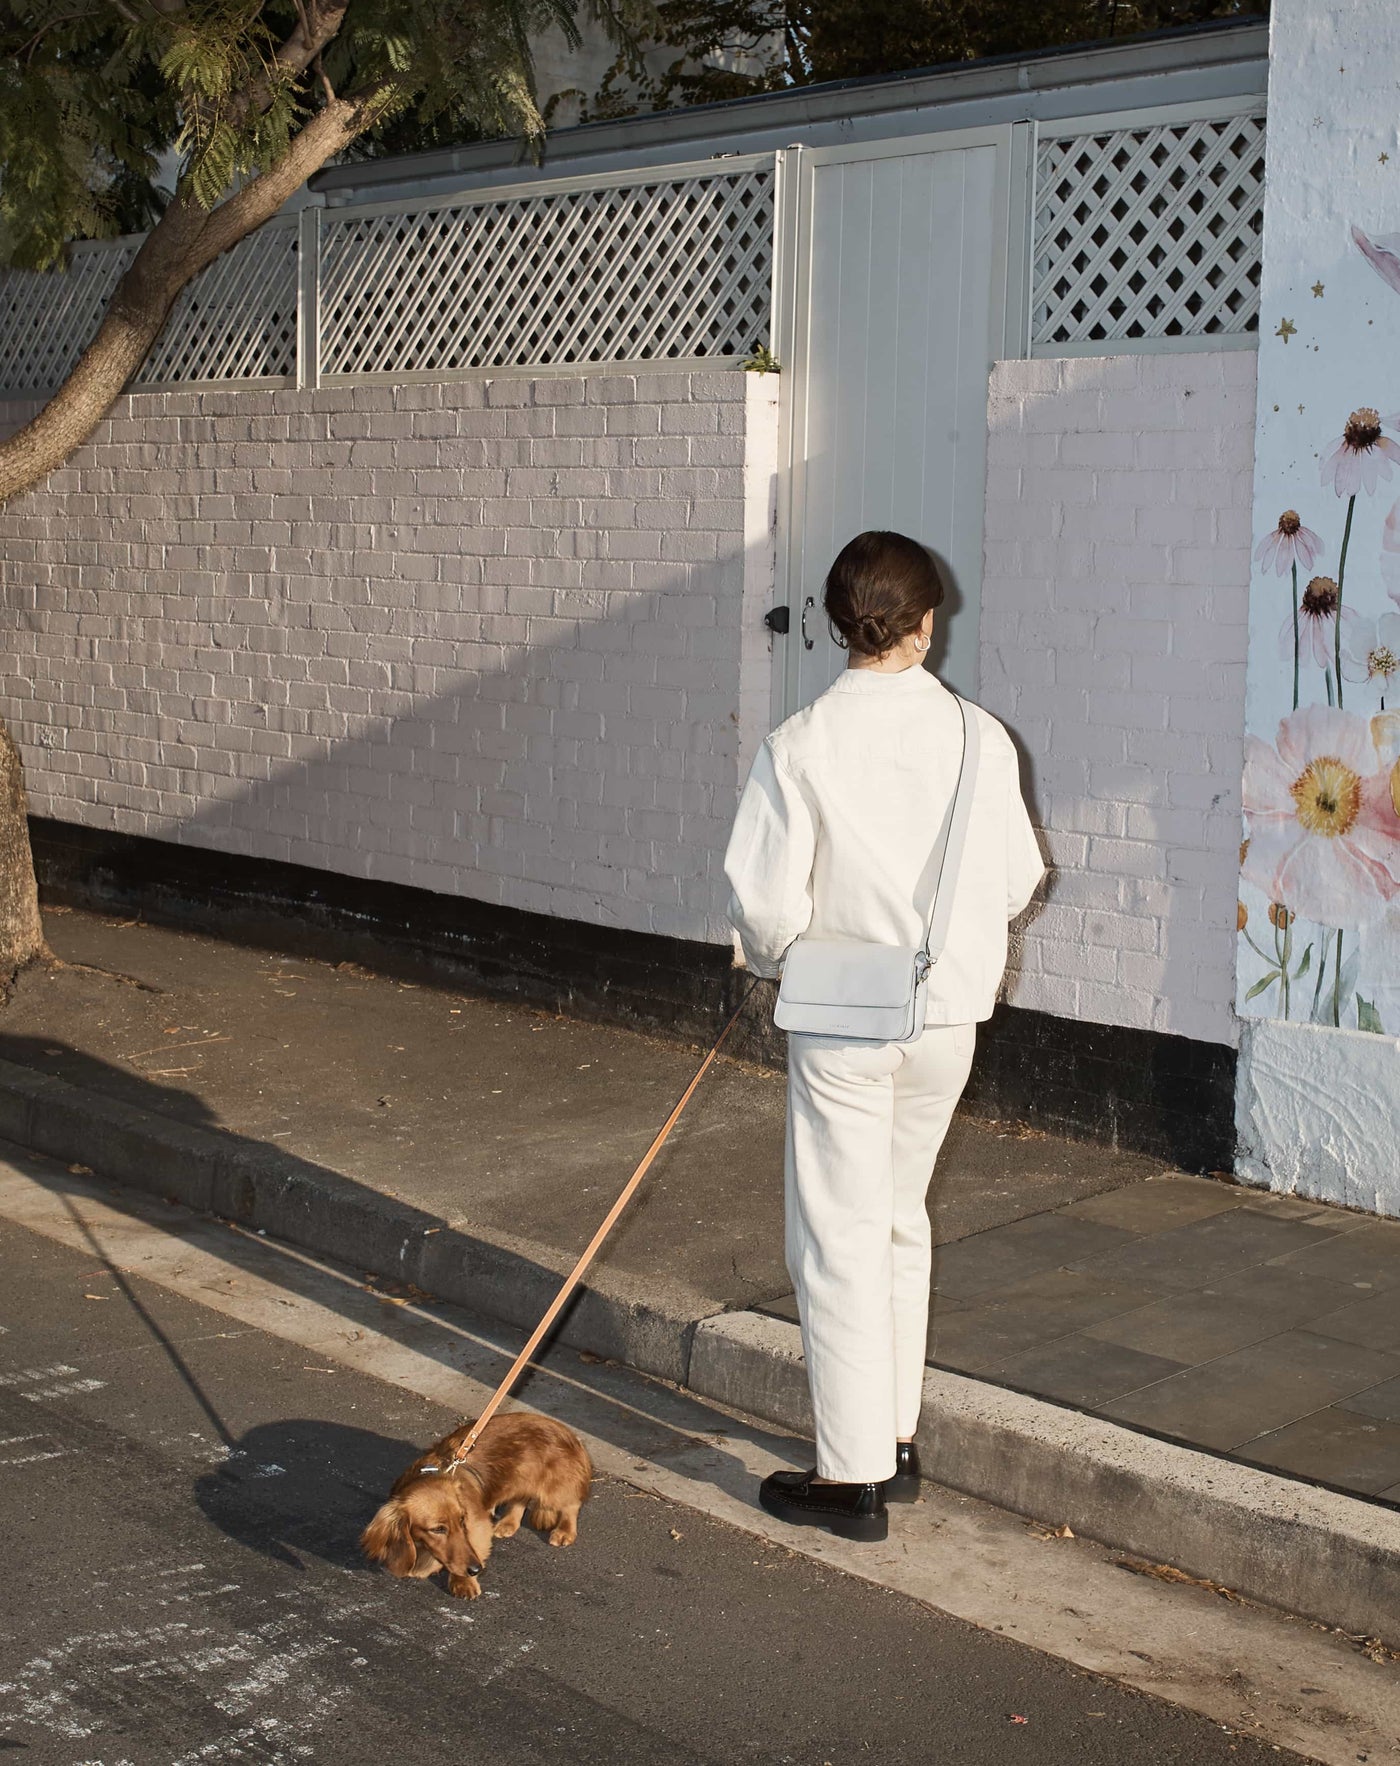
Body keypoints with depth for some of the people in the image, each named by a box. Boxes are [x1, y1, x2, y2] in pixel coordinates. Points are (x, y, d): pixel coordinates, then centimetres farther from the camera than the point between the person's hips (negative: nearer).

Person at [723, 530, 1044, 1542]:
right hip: (948, 1014, 4)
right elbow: (1016, 882, 1)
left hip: (843, 1019, -4)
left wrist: (777, 958, 8)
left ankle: (854, 1476, 9)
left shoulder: (803, 745, -14)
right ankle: (897, 1441, 28)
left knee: (839, 1239, 4)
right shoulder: (979, 737, -6)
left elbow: (766, 901, -14)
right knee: (900, 1221, 20)